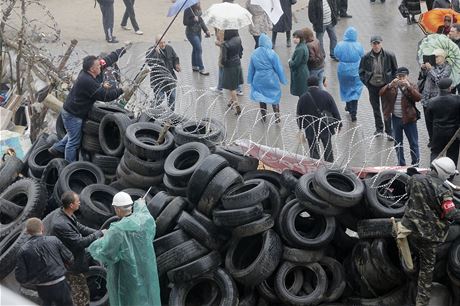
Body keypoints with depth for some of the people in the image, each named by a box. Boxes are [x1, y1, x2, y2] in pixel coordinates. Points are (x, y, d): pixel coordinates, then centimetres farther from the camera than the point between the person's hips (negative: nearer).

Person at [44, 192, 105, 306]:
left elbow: (80, 228, 4)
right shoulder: (61, 224, -35)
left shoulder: (64, 213, -6)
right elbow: (80, 242, -29)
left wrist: (99, 232, -8)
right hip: (71, 265, -9)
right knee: (82, 294, 3)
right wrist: (99, 233, -18)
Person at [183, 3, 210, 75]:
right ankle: (201, 69, -5)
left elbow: (201, 20, 12)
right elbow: (185, 22, -16)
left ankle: (194, 66, 33)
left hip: (198, 32, 8)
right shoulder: (188, 10, -18)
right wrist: (193, 20, -28)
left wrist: (206, 30, 6)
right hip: (191, 32, -8)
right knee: (199, 49, -11)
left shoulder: (198, 10, 3)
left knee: (195, 49, 19)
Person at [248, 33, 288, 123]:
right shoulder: (272, 53, -16)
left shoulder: (254, 53, -4)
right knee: (275, 98, 10)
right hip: (271, 80, -3)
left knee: (261, 98, 16)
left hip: (259, 80, 3)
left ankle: (263, 117, 24)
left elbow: (251, 68, 5)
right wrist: (283, 80, 0)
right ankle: (277, 117, 5)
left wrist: (250, 80, 17)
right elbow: (278, 68, -10)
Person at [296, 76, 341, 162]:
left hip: (311, 131, -1)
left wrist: (301, 128, 14)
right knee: (328, 150, 18)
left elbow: (299, 116, 0)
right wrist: (338, 124, 6)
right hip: (326, 129, 1)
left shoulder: (303, 98, -8)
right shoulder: (326, 95, -7)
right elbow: (335, 112, -5)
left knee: (314, 152, 8)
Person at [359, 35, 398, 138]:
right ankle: (379, 129, 31)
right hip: (372, 86, 2)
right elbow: (361, 71, 7)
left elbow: (395, 70, 3)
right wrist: (366, 82, -2)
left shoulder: (389, 56, -9)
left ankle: (389, 132, 7)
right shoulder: (366, 57, -6)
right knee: (375, 108, 14)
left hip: (386, 86, -2)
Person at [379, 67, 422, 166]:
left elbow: (418, 97, -20)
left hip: (409, 119, -3)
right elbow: (381, 93, -11)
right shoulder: (392, 86, 3)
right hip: (396, 119, 3)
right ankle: (401, 163, 25)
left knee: (413, 143, 2)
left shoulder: (412, 86, -3)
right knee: (397, 143, 13)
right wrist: (390, 85, -25)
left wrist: (408, 86, -29)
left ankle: (415, 163, 12)